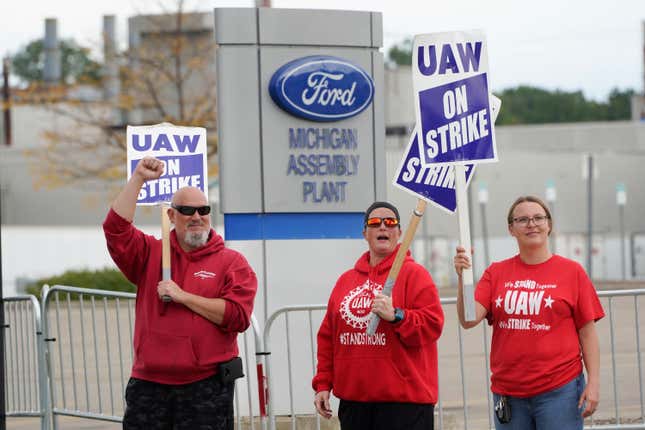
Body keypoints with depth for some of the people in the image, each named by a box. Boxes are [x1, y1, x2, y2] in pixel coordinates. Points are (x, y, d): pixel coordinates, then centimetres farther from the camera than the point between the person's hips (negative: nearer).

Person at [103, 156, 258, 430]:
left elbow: (238, 316, -8)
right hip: (149, 384, 3)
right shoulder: (151, 254, 14)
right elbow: (116, 228, -1)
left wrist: (183, 296, -10)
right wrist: (138, 179, -4)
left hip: (206, 387, -3)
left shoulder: (232, 262, 5)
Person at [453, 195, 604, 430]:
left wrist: (593, 382, -5)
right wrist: (463, 277, -17)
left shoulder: (571, 271, 2)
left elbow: (587, 332, 2)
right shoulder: (497, 273, 8)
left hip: (559, 390, -3)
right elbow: (468, 320, -3)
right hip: (507, 391, 3)